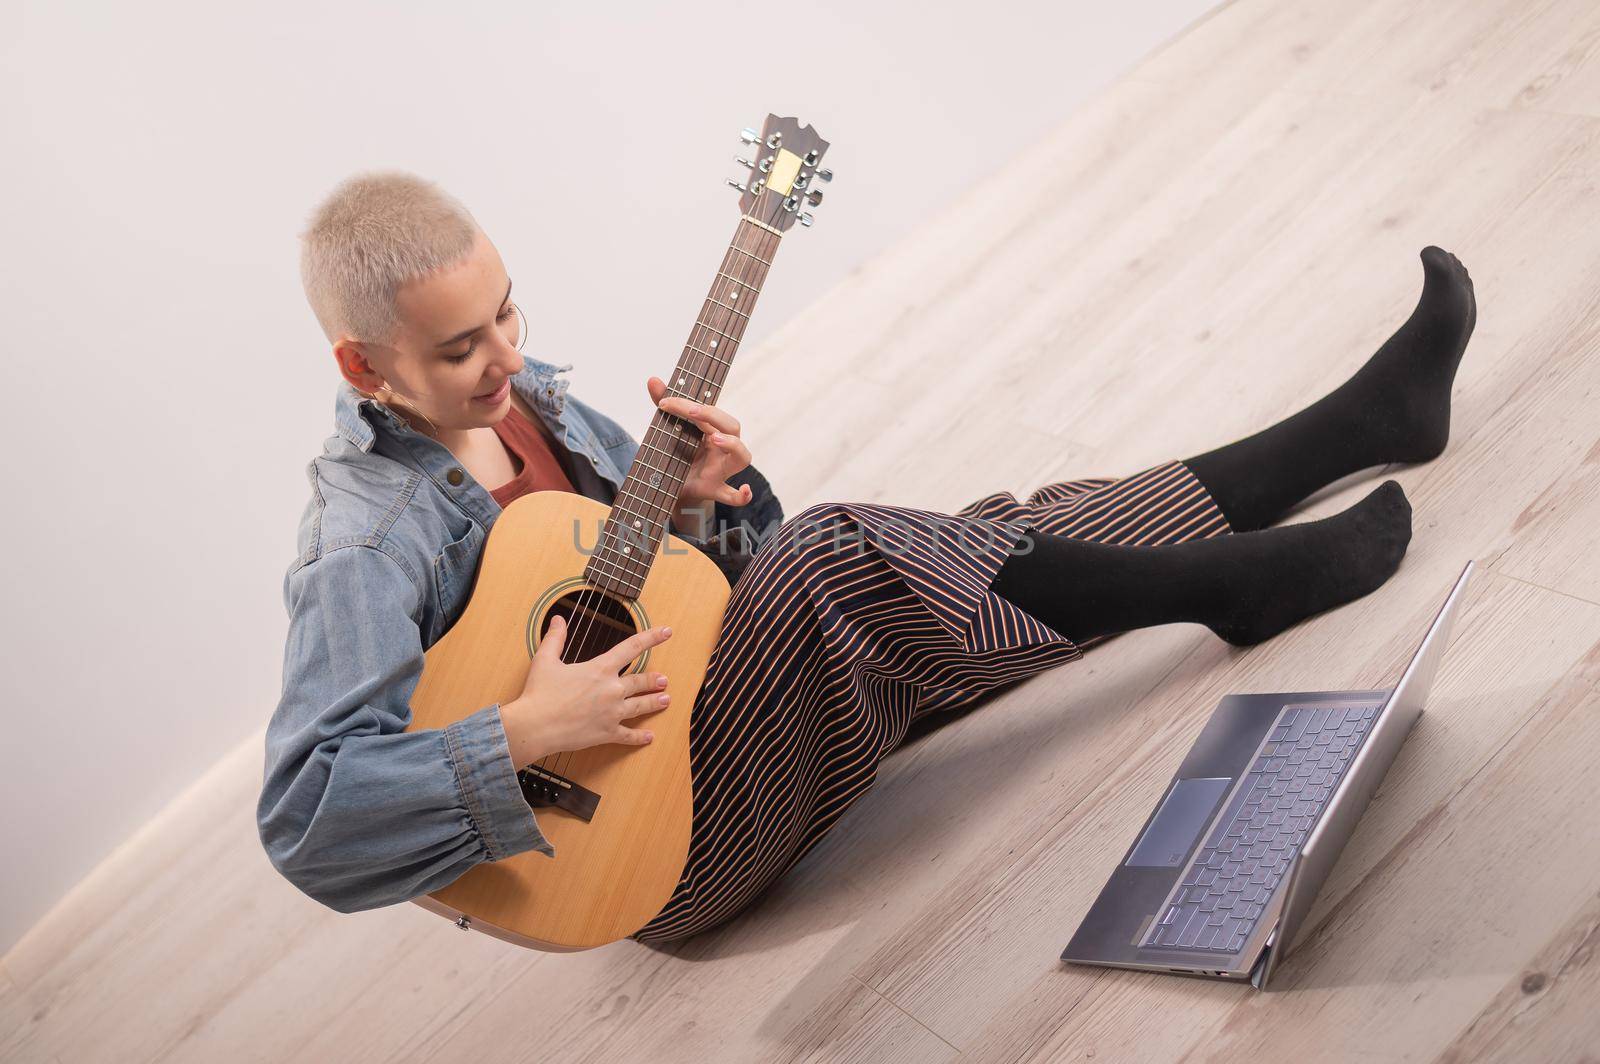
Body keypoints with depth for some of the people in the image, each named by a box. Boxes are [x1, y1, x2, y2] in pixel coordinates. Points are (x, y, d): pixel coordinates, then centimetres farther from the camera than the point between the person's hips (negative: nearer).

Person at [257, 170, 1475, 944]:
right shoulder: (365, 547, -21)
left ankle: (1370, 415, 8)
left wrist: (702, 500, -14)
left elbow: (683, 565, 9)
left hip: (730, 673, 8)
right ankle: (1229, 589, -15)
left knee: (1016, 535, -1)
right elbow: (303, 817, -28)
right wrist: (526, 735, -36)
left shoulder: (523, 389, 2)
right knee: (838, 557, -32)